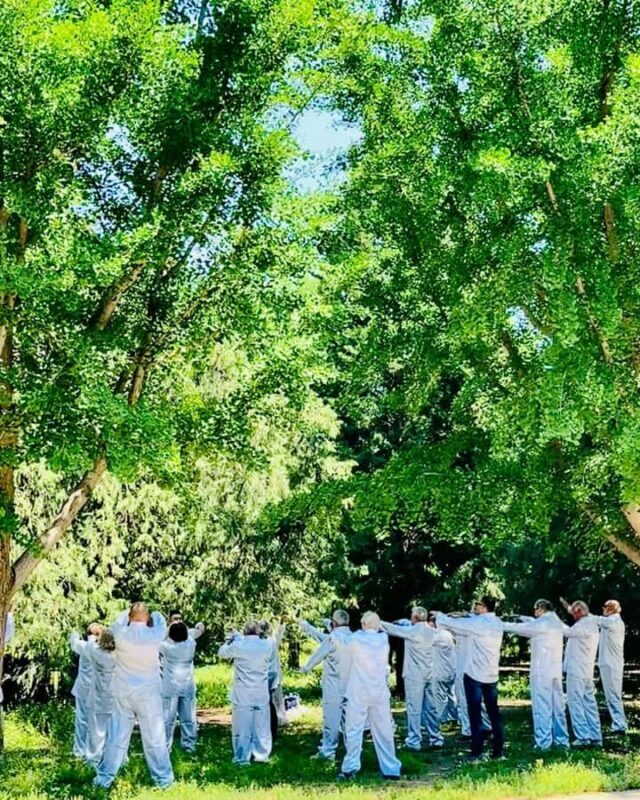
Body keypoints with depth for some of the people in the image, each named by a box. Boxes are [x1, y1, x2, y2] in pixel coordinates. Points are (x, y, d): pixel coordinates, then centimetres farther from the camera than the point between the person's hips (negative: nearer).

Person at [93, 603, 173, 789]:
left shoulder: (120, 634, -9)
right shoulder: (154, 635, -12)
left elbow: (117, 623, 14)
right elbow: (162, 626, 10)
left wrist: (129, 613, 29)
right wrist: (156, 615, 29)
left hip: (123, 693, 2)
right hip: (148, 694, -2)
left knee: (117, 736, 9)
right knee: (154, 737, 5)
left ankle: (105, 777, 15)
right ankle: (163, 778, 13)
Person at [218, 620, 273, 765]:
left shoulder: (238, 646, -10)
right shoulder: (267, 645, -5)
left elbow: (222, 653, 7)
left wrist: (230, 639, 25)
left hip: (243, 694, -2)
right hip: (261, 694, 2)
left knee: (242, 727, 4)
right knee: (261, 726, 11)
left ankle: (242, 758, 6)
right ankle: (261, 755, 16)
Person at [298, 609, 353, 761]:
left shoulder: (334, 637, -14)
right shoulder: (352, 637, 9)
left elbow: (318, 654, -2)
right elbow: (324, 638, 20)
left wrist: (305, 668, 17)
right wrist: (305, 626, 28)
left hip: (334, 685, -7)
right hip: (349, 685, 7)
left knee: (331, 717, -2)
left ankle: (327, 751, 1)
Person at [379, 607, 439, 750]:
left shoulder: (412, 631, -14)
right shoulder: (430, 631, 6)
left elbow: (393, 629, -6)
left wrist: (378, 623, 6)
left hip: (414, 675, -7)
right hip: (428, 674, 7)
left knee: (414, 708, -2)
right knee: (430, 707, 12)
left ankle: (414, 741, 0)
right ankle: (435, 738, 16)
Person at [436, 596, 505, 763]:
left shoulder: (477, 622, -14)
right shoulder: (496, 623, 7)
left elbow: (453, 624, -7)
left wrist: (439, 616, 9)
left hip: (474, 674, -6)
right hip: (492, 675, 6)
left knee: (475, 714, -2)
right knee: (494, 713, 10)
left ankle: (476, 753, -2)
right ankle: (498, 751, 13)